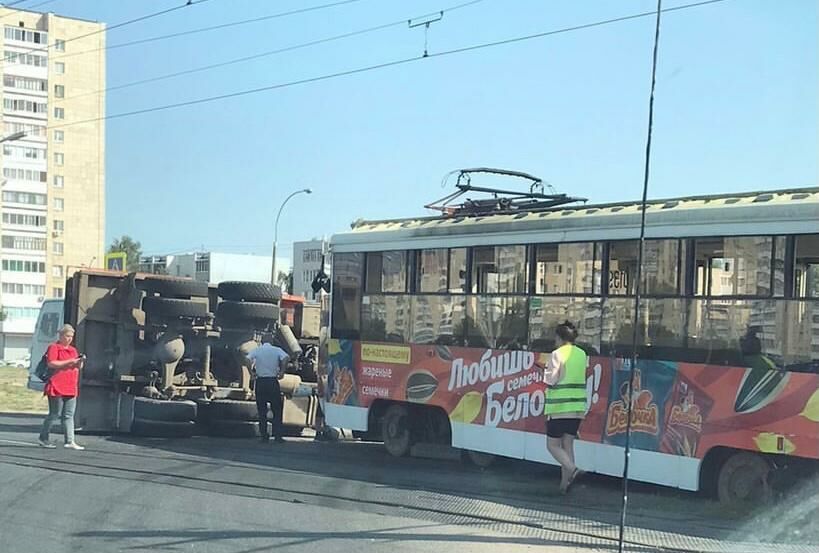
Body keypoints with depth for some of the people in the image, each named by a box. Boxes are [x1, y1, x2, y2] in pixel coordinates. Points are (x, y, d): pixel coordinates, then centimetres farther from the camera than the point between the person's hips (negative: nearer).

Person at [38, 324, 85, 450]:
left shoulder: (73, 350, 20)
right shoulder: (54, 347, -3)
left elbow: (78, 367, 24)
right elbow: (51, 363, -15)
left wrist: (80, 362, 1)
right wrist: (69, 361, -17)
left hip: (71, 388, 7)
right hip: (57, 387, -7)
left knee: (69, 415, 2)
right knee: (55, 414, -3)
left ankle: (70, 441, -1)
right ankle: (43, 438, 11)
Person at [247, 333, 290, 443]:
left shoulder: (256, 350, 4)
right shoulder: (277, 350, 2)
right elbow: (286, 358, -16)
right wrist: (282, 372, -8)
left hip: (260, 381, 1)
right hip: (273, 381, -1)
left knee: (262, 410, 8)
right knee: (277, 410, 7)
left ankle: (264, 436, 6)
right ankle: (277, 436, 0)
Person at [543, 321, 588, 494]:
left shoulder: (558, 354, -11)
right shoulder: (582, 354, 9)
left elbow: (551, 380, -13)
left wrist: (546, 370, 6)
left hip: (559, 407, -6)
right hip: (577, 407, 6)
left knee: (553, 445, 2)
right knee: (568, 445, 12)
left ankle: (572, 469, -21)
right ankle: (565, 484, 10)